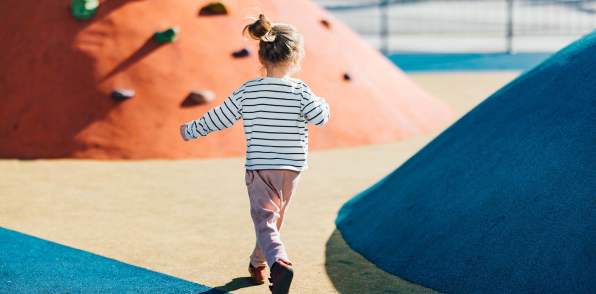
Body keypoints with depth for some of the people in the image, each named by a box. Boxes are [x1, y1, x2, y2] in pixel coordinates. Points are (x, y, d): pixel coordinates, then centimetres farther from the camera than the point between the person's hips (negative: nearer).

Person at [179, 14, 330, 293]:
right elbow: (321, 117, -6)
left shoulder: (247, 91, -4)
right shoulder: (299, 91, -8)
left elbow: (217, 118, 2)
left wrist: (190, 130, 19)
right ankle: (258, 263, 39)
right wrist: (323, 103, 18)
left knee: (264, 220, -6)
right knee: (275, 217, 22)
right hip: (292, 167, 2)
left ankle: (279, 263, -32)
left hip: (258, 167, -2)